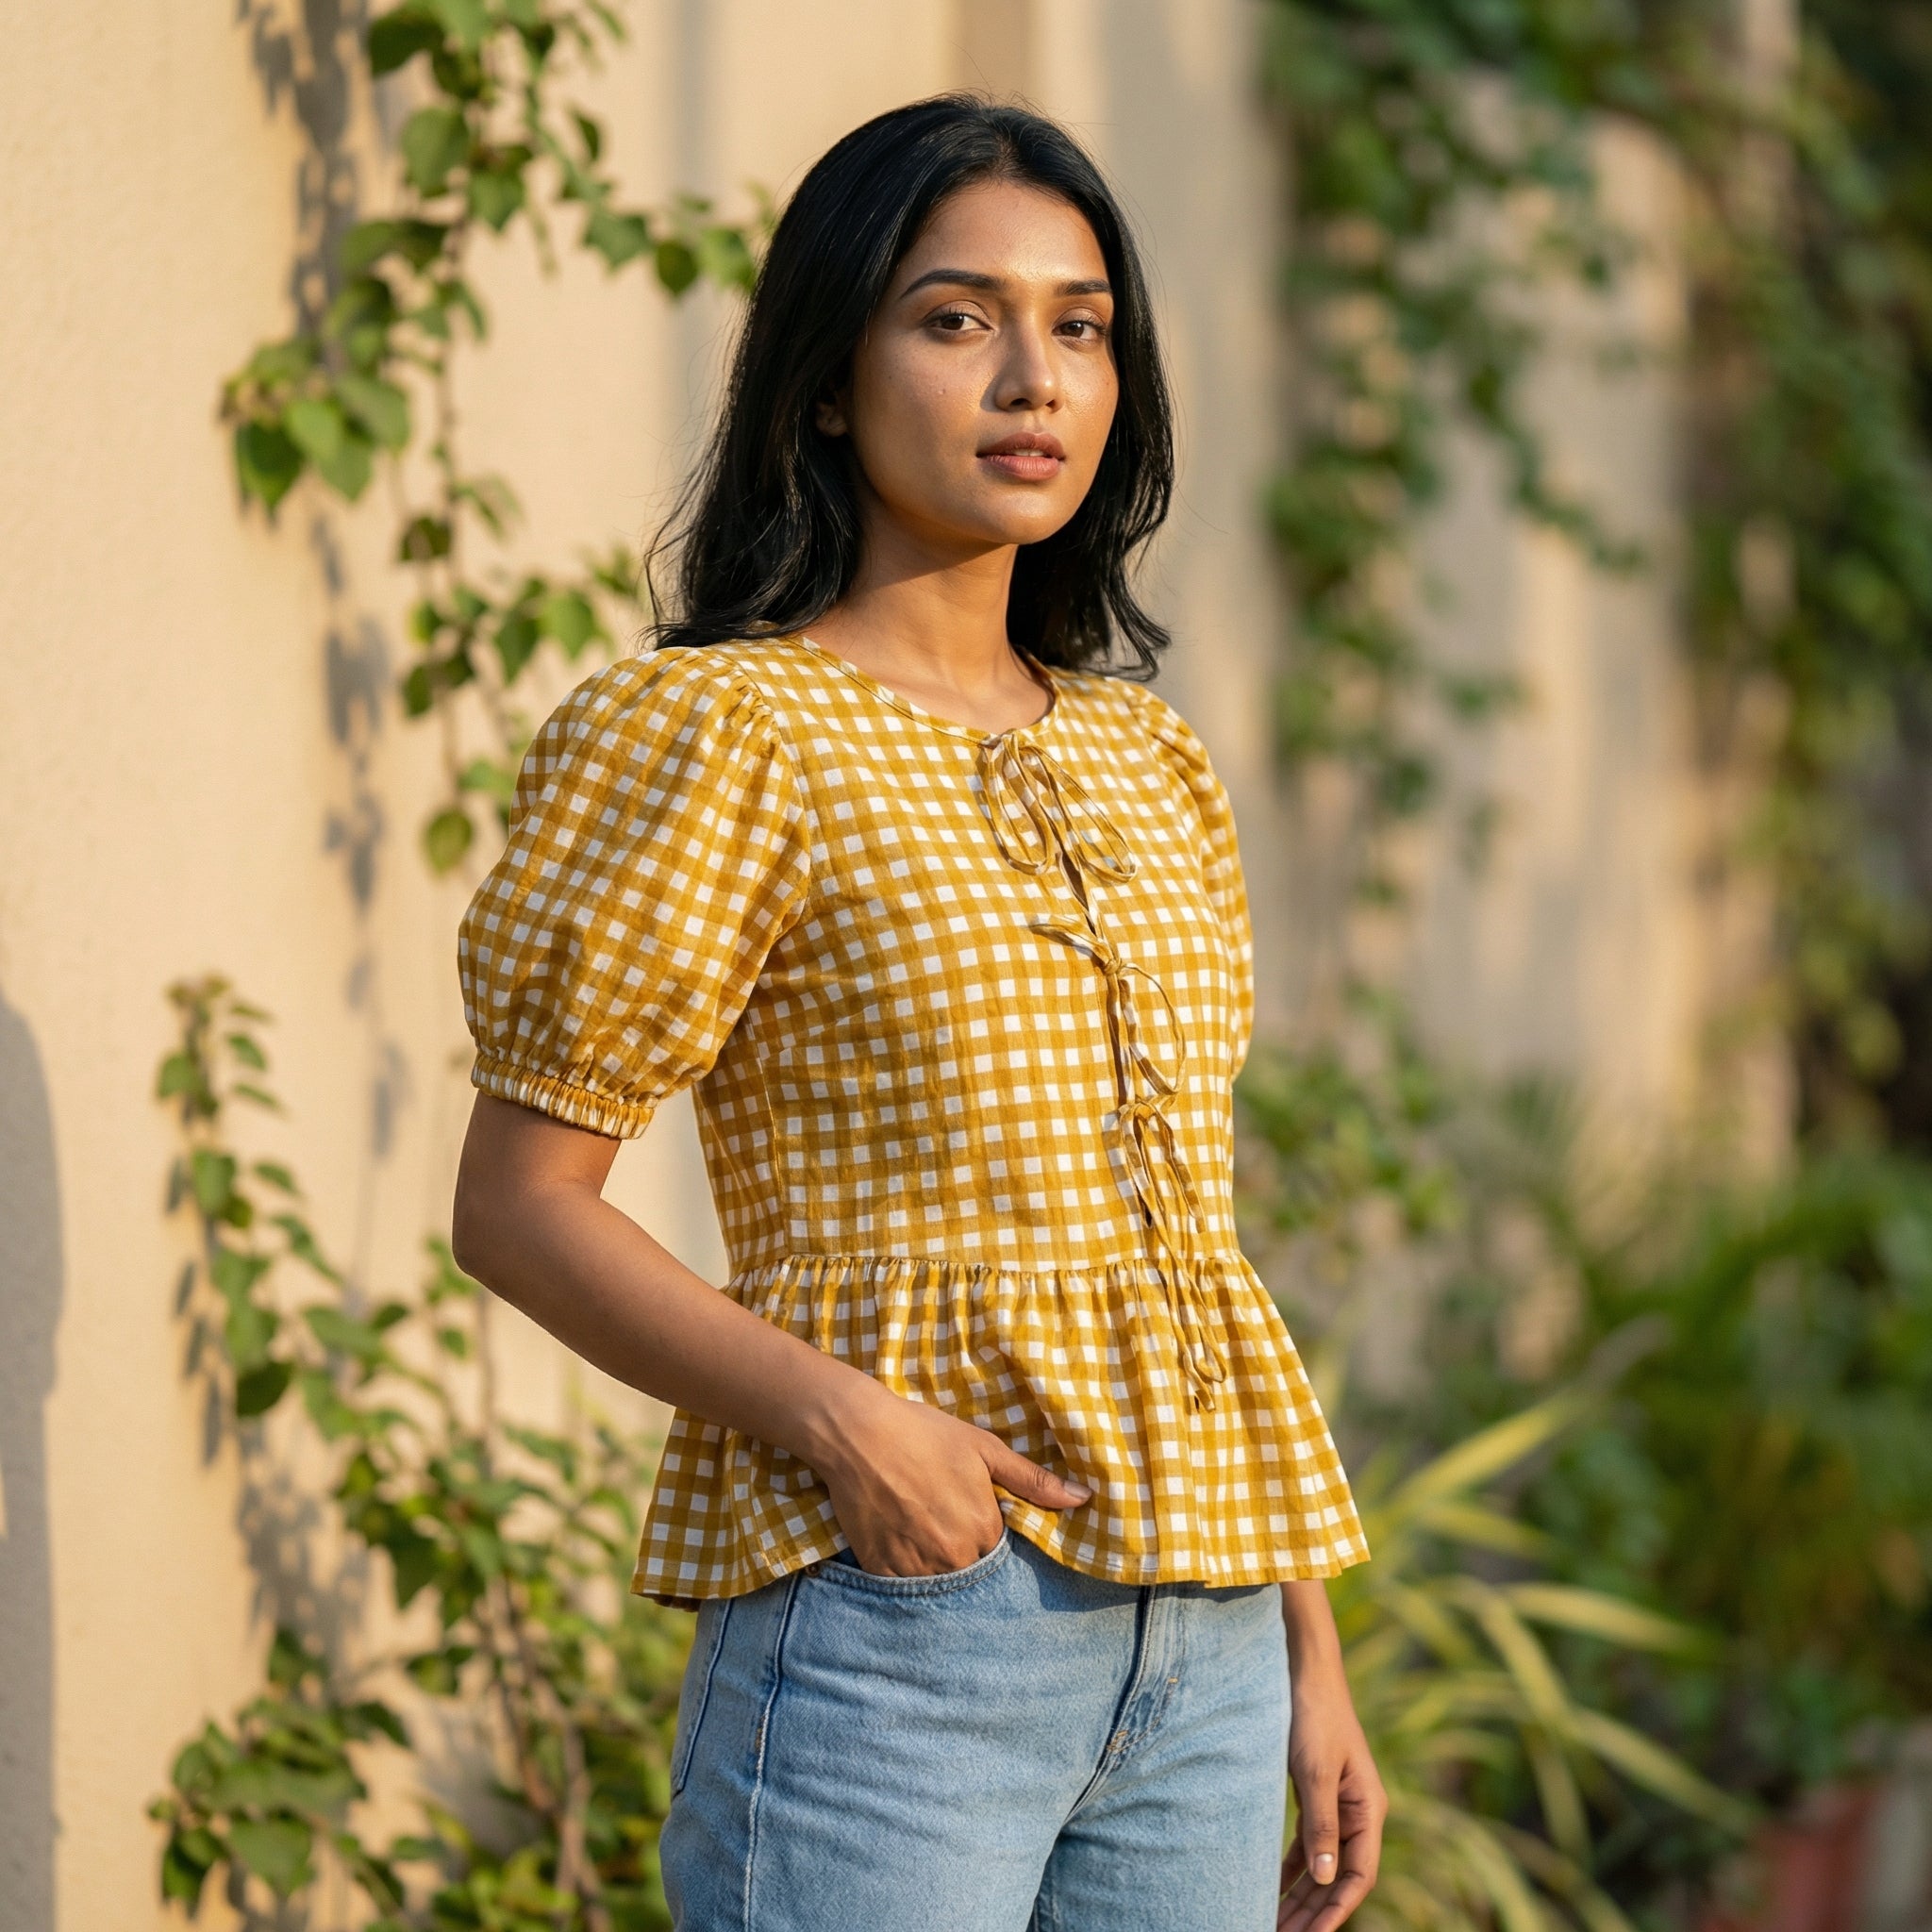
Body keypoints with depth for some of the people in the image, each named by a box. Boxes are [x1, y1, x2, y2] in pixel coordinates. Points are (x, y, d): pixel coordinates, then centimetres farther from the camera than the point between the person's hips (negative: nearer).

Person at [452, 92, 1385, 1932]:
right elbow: (517, 1200, -6)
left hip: (1194, 1644, 6)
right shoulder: (713, 734, -4)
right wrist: (840, 1413, -19)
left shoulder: (1147, 762, 15)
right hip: (893, 1622, -6)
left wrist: (1311, 1653, 15)